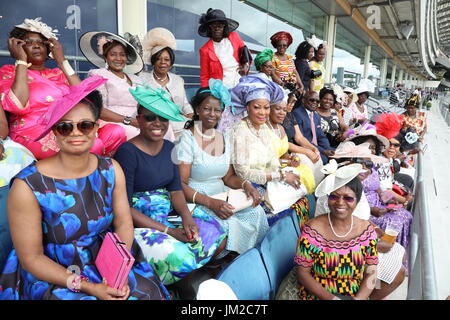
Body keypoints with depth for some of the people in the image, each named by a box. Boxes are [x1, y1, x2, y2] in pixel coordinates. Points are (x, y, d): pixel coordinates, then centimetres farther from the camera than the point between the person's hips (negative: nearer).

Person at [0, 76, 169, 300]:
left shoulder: (111, 170, -4)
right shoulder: (28, 186, -16)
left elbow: (123, 223, -3)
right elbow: (31, 258, -12)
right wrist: (87, 287, -18)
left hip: (106, 263, 4)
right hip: (52, 276, -3)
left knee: (147, 291, -12)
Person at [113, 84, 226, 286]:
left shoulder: (169, 148, 8)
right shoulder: (127, 152, -16)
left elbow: (176, 190, 5)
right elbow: (124, 207, -18)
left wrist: (187, 216, -16)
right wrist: (169, 231, -22)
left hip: (168, 214, 7)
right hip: (139, 222, -7)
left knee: (219, 238, -6)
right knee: (178, 256, -29)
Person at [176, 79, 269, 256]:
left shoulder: (224, 138, 10)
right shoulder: (187, 138, -10)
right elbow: (181, 185, -15)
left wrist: (246, 185, -6)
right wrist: (210, 202, -26)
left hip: (221, 197, 6)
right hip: (195, 200, -6)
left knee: (256, 211, -15)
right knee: (228, 223, -28)